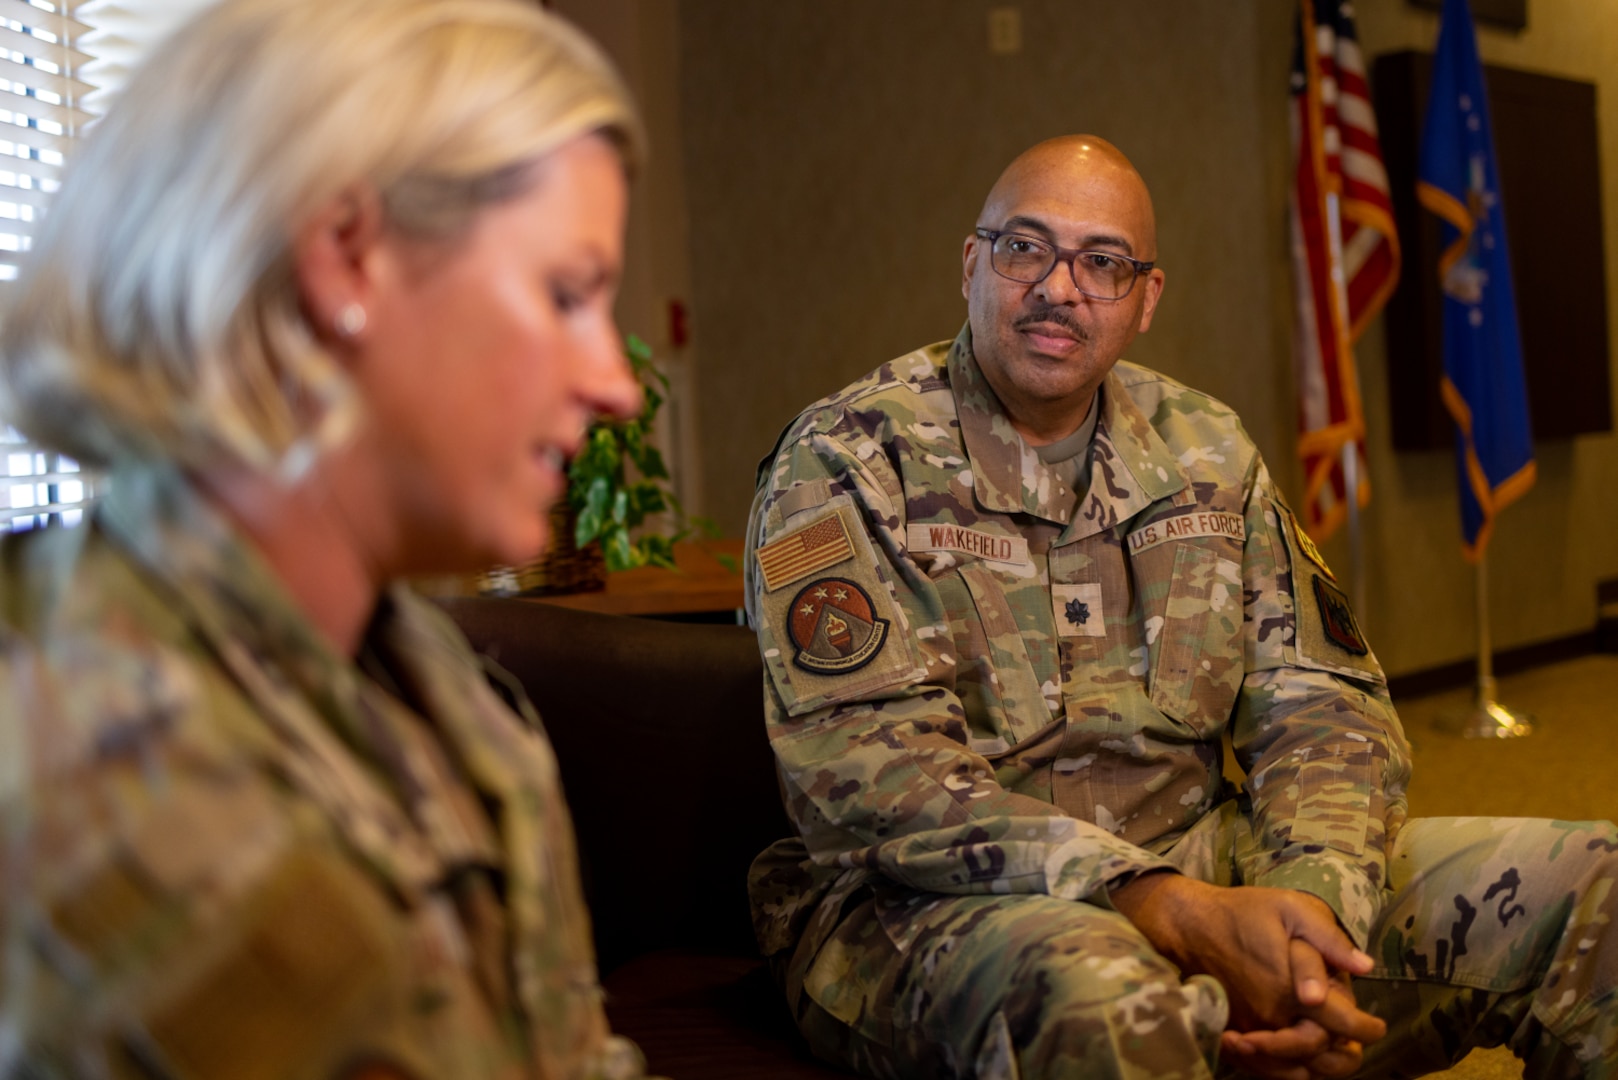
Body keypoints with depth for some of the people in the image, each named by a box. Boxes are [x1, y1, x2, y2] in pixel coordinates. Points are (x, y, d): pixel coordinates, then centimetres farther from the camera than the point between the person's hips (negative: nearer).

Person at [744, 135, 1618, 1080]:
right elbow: (864, 769, -18)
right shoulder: (844, 463, -6)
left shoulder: (1208, 452, 11)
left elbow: (1322, 705, 6)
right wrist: (1174, 913, -27)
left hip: (1196, 869, 5)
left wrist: (1310, 903, -17)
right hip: (932, 902, -5)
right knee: (1101, 996, -41)